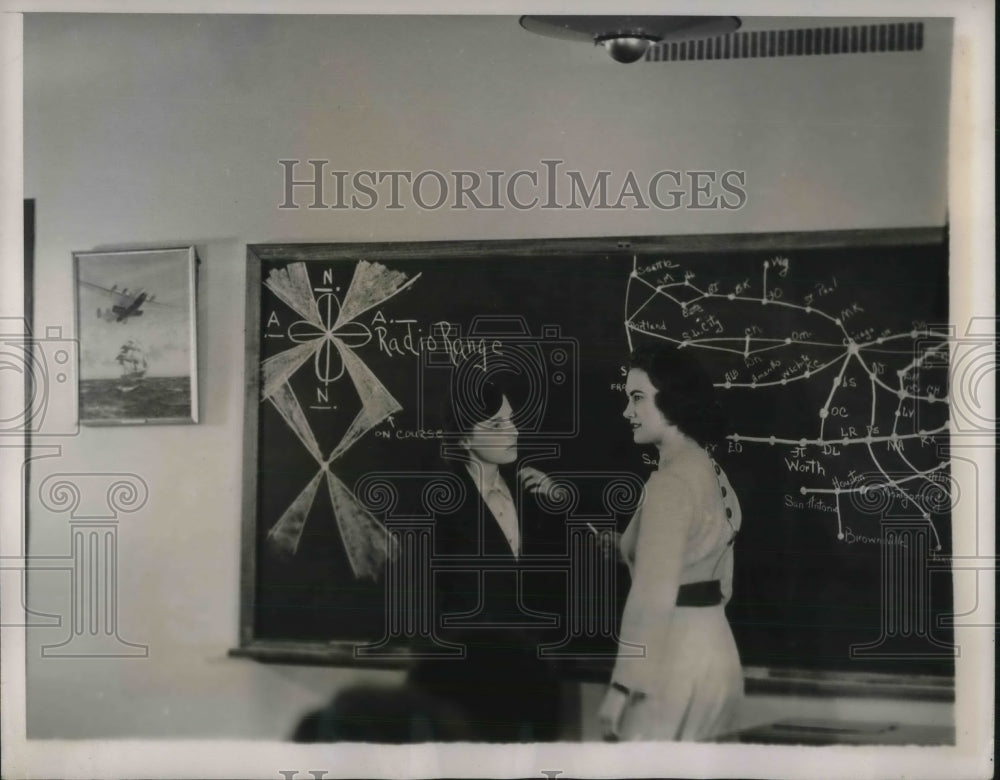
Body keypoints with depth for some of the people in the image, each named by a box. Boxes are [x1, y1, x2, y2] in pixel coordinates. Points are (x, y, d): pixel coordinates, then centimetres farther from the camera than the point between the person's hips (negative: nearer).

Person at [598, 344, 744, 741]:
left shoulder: (671, 480, -17)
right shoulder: (710, 471, 12)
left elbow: (654, 594, -21)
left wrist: (622, 686, -18)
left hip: (675, 658, -9)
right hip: (712, 650, 9)